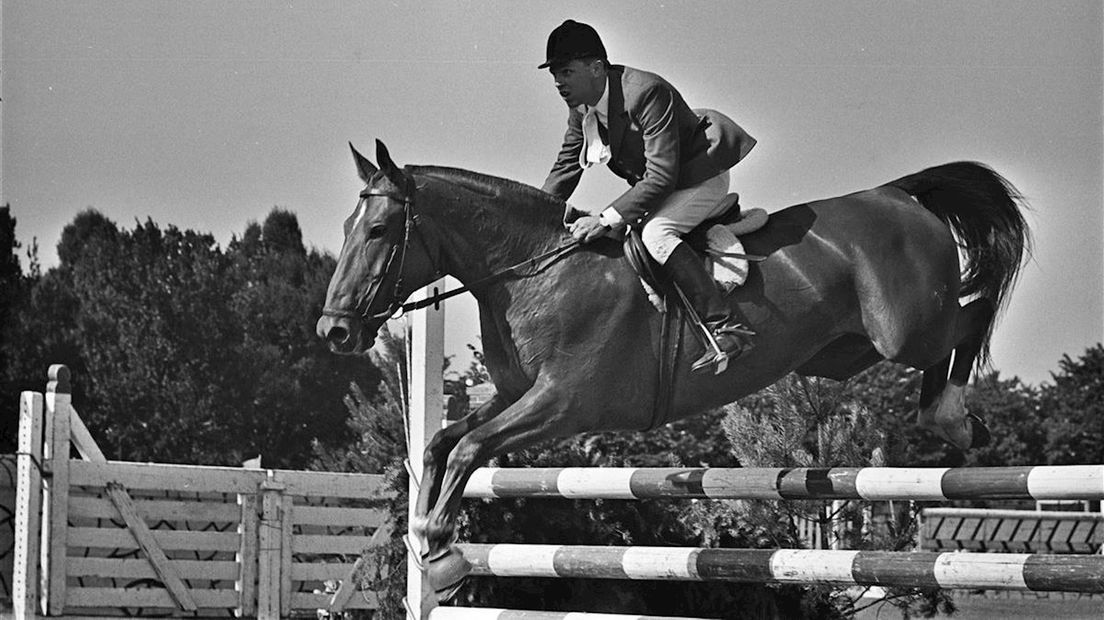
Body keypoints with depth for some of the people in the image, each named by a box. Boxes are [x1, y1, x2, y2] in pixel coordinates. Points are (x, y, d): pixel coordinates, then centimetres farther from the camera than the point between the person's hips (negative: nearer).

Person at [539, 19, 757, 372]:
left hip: (702, 175, -10)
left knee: (654, 232, -32)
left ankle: (725, 327, -36)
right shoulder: (580, 107, -4)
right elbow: (565, 168, 8)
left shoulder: (645, 93, -30)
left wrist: (608, 220, -39)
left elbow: (662, 175, -34)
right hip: (651, 182, 10)